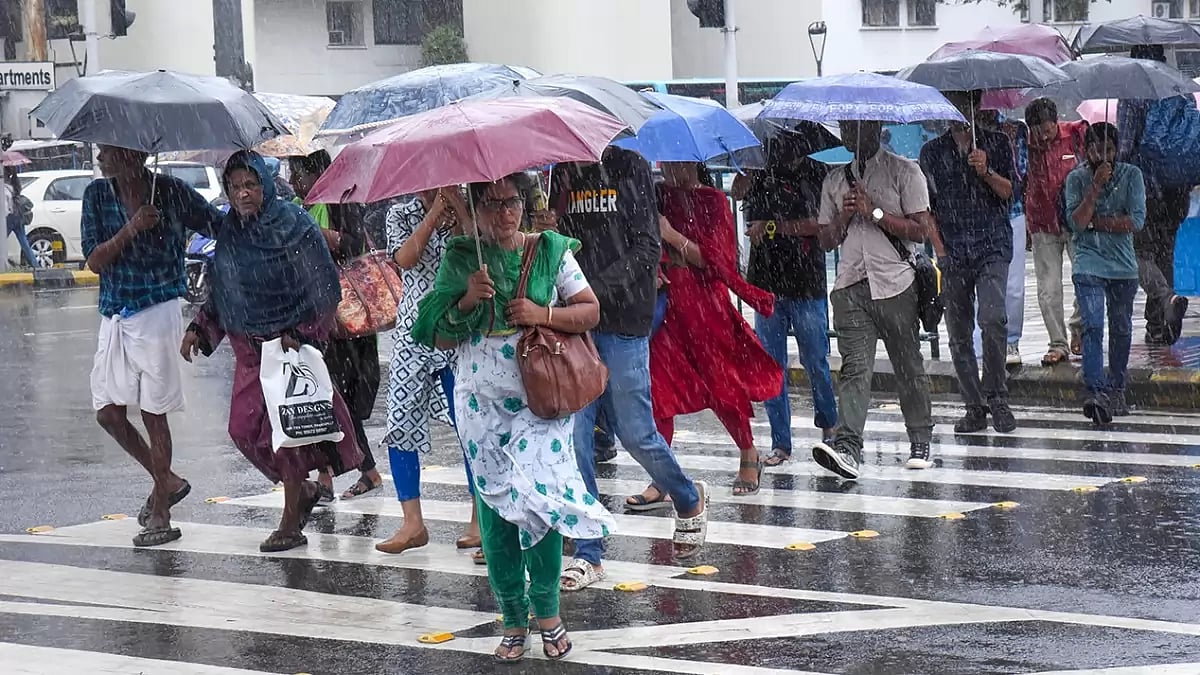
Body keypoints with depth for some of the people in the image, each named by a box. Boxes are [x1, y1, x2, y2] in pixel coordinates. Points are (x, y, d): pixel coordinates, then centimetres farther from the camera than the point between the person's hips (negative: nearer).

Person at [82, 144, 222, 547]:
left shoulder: (171, 193, -5)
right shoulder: (98, 195, 4)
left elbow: (221, 228, 2)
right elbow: (94, 261, -2)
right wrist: (130, 230, -16)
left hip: (157, 313, -5)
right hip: (115, 317, 5)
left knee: (153, 412, -2)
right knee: (109, 412, 3)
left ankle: (160, 514, 7)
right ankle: (166, 481, 24)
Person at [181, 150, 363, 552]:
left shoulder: (294, 225, -12)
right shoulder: (229, 232, 7)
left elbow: (325, 290, -10)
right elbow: (222, 294, 18)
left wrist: (300, 335, -15)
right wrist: (199, 330, 7)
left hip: (292, 346, -6)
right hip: (250, 349, 6)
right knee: (243, 430, 3)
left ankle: (291, 526, 7)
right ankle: (303, 490, 25)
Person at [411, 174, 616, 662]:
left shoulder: (551, 251, 2)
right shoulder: (460, 259, 3)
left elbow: (590, 310, 2)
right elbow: (439, 337, 3)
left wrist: (543, 314, -13)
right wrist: (468, 301, -14)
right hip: (483, 405, 1)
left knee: (540, 502, -6)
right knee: (496, 510, 4)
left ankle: (547, 610, 11)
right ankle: (513, 618, 15)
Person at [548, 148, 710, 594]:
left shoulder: (629, 169, -3)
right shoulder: (560, 176, 10)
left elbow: (646, 249, -8)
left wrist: (596, 290, -18)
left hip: (622, 321, -4)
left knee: (635, 432, 0)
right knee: (575, 435, -1)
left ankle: (689, 500, 30)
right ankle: (589, 553, 6)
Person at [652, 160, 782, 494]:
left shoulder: (712, 201, -1)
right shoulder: (654, 197, 9)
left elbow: (716, 260, -8)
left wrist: (672, 236, -17)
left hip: (705, 306, -3)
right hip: (662, 304, 3)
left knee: (722, 386, 4)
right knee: (657, 389, -5)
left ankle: (749, 457, 26)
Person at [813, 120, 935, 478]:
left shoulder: (903, 171, 3)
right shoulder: (835, 180, 18)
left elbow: (920, 230, -5)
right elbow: (826, 240, 19)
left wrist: (874, 212, -11)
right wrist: (845, 216, -1)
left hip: (895, 285, -3)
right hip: (850, 287, 3)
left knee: (909, 367, 7)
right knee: (855, 368, -11)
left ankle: (920, 443, 20)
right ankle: (848, 448, -24)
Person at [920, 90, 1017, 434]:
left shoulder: (997, 143, 9)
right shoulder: (932, 152, 11)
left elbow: (1009, 192, 2)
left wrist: (986, 172, -16)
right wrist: (939, 248, 0)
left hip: (993, 248, -2)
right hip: (952, 255, 2)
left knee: (992, 318, -22)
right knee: (958, 334, 3)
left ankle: (996, 396, -9)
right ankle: (974, 408, 12)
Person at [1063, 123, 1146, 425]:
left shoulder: (1131, 175, 1)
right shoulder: (1077, 178, 1)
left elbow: (1137, 220, -9)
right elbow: (1076, 222, -12)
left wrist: (1094, 222, -10)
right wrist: (1096, 186, -18)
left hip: (1124, 267, 2)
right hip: (1089, 266, -2)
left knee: (1121, 330, 11)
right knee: (1093, 328, -15)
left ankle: (1116, 389, 27)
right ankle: (1096, 392, -24)